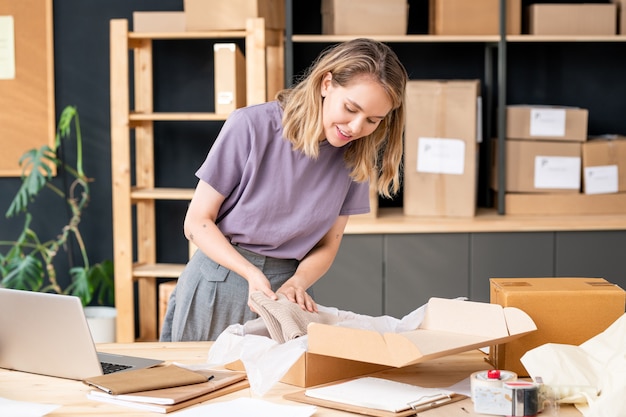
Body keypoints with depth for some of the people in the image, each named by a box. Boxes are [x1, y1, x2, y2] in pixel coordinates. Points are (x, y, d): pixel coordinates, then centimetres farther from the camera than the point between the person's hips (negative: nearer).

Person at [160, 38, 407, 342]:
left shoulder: (355, 156, -4)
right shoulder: (251, 126, -16)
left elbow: (327, 246, 3)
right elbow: (197, 222, -11)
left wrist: (296, 283, -17)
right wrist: (252, 273, -24)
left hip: (286, 286, 3)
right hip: (217, 286, -3)